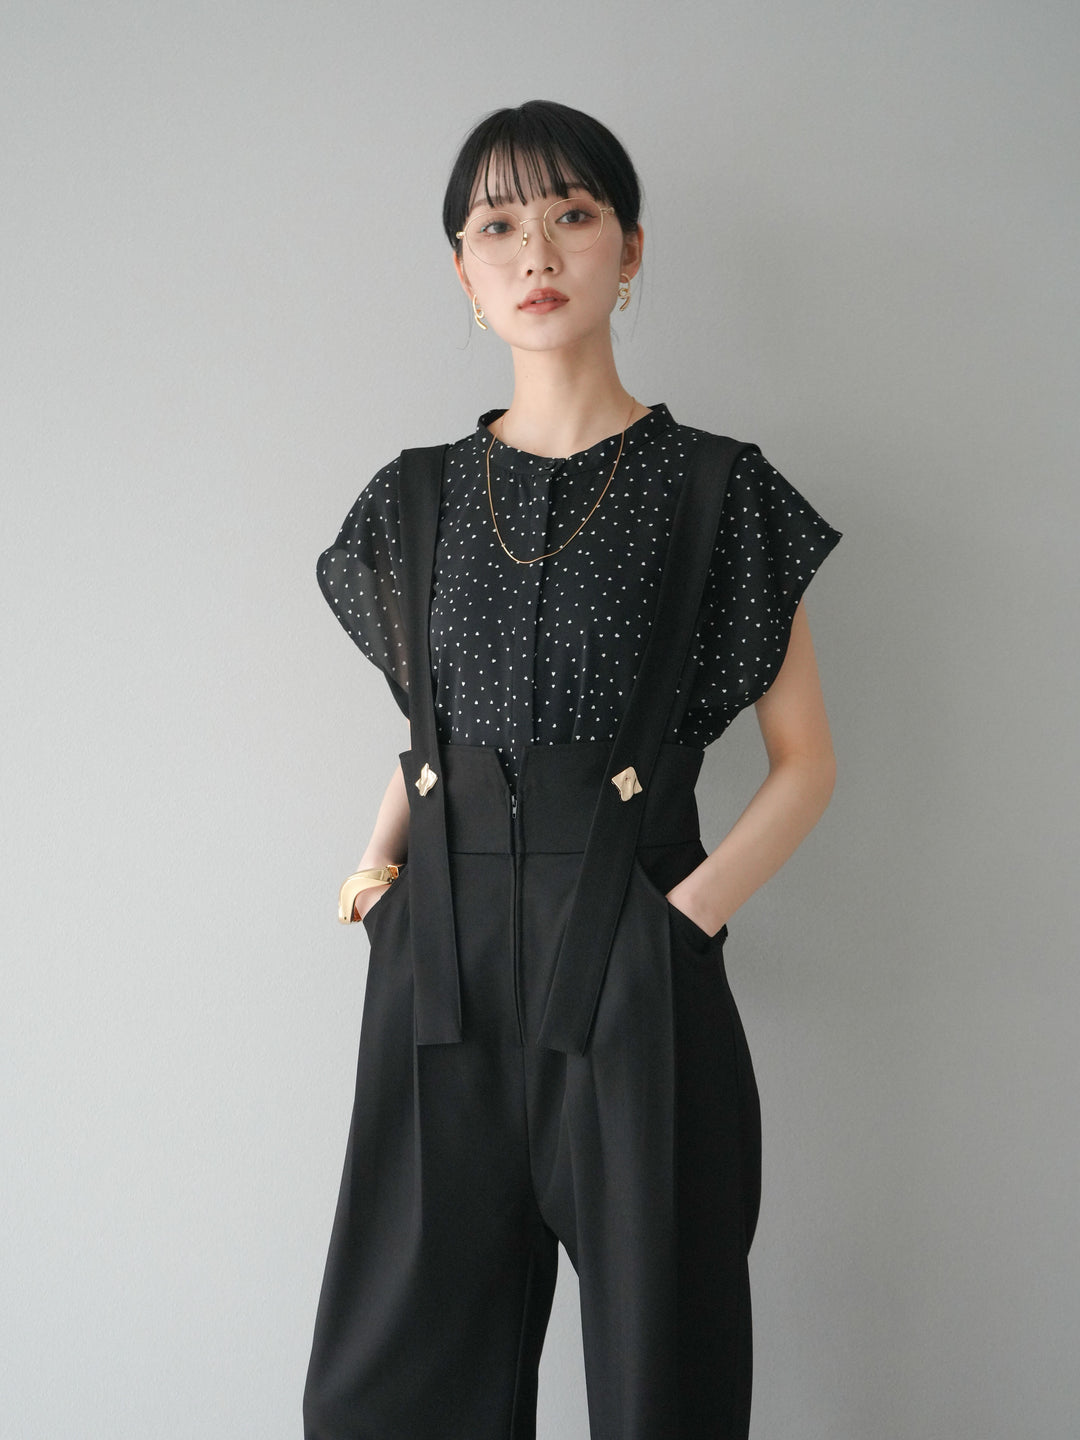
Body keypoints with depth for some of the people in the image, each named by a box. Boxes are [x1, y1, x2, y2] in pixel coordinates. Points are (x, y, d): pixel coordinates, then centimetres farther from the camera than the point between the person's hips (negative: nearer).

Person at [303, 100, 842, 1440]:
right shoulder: (421, 496, 10)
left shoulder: (714, 489, 0)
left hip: (631, 974, -3)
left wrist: (690, 913, -12)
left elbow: (804, 758, 2)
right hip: (441, 966, 3)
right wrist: (380, 856, 4)